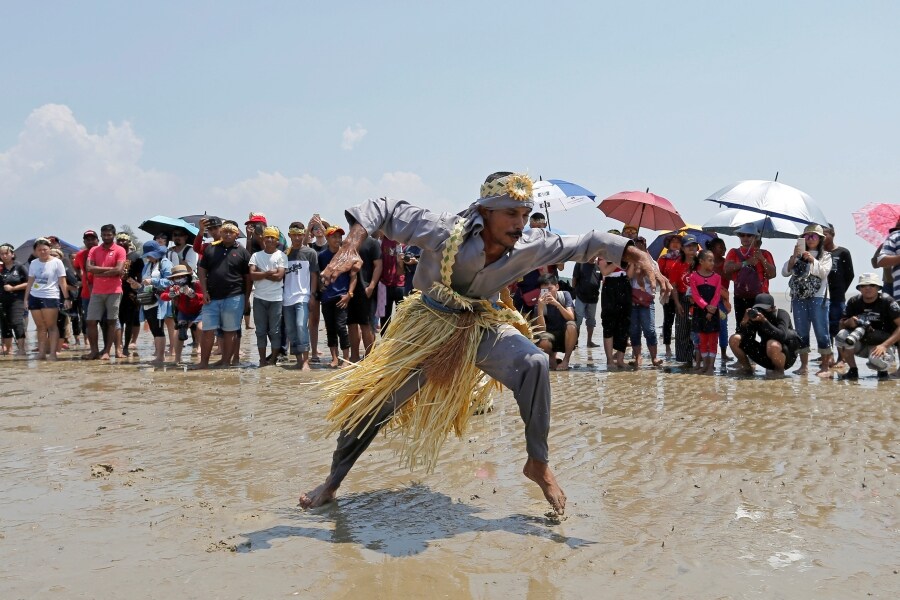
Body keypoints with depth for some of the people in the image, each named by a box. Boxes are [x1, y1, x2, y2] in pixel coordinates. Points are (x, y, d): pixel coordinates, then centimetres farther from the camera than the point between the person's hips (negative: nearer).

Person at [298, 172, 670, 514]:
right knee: (372, 402, 1)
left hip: (482, 326, 1)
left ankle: (538, 463, -10)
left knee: (534, 364, -28)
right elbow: (383, 210, -22)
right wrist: (350, 248, -36)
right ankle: (332, 484, 25)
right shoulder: (443, 232, -29)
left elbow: (587, 244, -14)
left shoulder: (530, 246, -21)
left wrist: (639, 256, -25)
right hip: (429, 324, -1)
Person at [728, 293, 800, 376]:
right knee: (734, 340, -9)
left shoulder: (782, 315, -16)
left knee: (772, 345, -40)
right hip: (765, 355, 5)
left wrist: (764, 321, -42)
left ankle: (779, 372, -11)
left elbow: (782, 336, -35)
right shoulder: (755, 316, -4)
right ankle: (746, 368, 9)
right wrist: (744, 322, -29)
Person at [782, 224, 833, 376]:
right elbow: (785, 272, 4)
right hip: (798, 298, 4)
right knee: (801, 333, 7)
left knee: (821, 332, -4)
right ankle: (804, 365, 15)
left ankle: (825, 366, -1)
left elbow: (824, 272, -7)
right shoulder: (797, 256, 15)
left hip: (818, 298, -4)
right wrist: (793, 257, -7)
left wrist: (812, 260, -13)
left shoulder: (825, 255, 7)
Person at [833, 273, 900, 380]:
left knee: (876, 359, -37)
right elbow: (842, 324, 3)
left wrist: (884, 345, -26)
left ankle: (882, 371, 3)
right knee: (842, 335, -26)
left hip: (881, 344, -4)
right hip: (860, 343, 4)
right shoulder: (854, 302, -1)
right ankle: (853, 370, -6)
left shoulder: (887, 301, -12)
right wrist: (849, 322, -21)